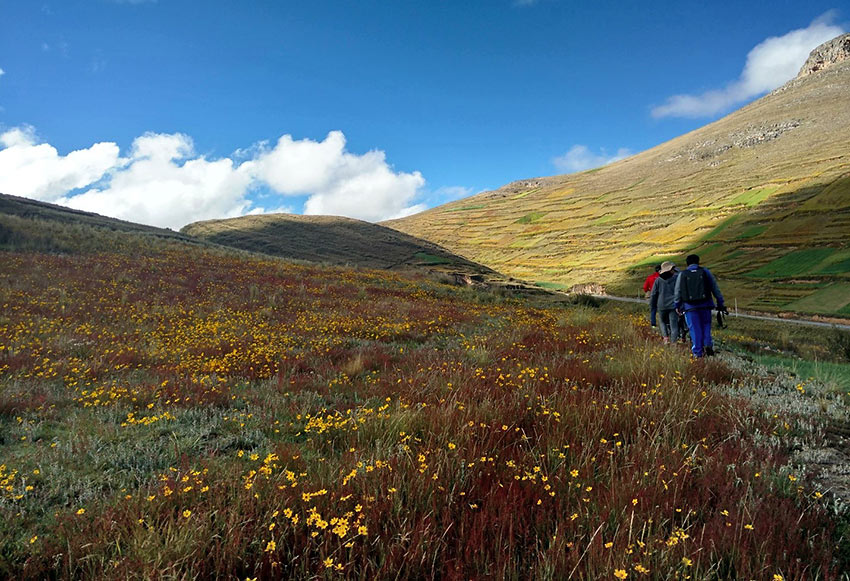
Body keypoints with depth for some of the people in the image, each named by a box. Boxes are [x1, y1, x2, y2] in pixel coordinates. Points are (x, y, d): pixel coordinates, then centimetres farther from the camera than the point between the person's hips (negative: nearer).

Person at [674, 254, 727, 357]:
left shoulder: (682, 274, 3)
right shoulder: (706, 272, 5)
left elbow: (677, 292, 6)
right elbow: (715, 288, 5)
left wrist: (677, 305, 19)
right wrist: (720, 303, 10)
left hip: (689, 306, -1)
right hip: (705, 305, 1)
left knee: (694, 329, 4)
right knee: (706, 325, 16)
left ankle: (697, 352, 4)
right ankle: (707, 344, -3)